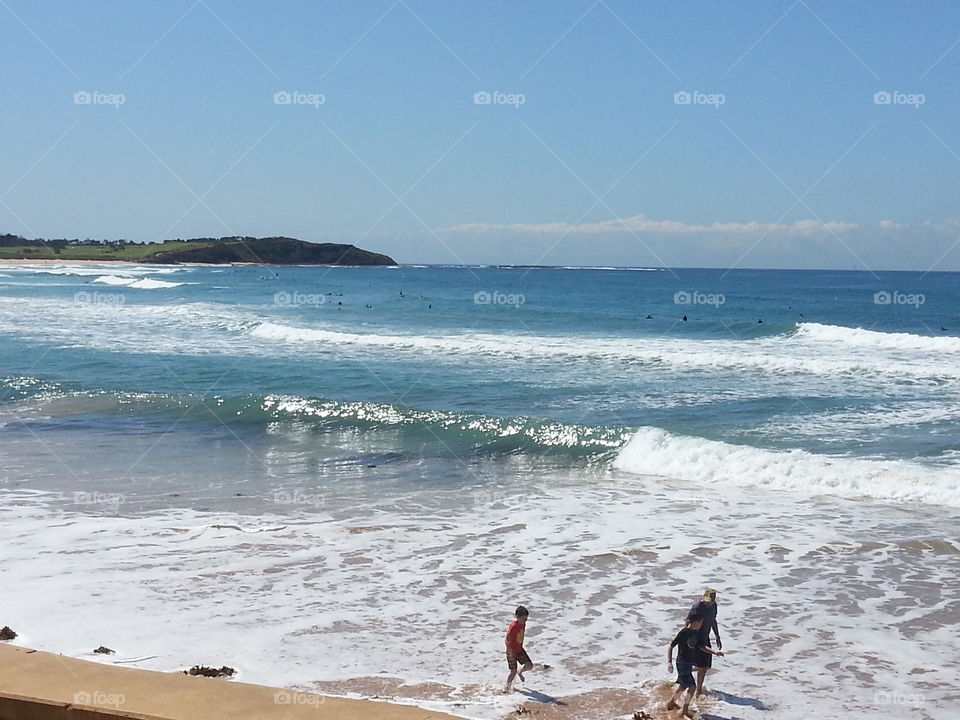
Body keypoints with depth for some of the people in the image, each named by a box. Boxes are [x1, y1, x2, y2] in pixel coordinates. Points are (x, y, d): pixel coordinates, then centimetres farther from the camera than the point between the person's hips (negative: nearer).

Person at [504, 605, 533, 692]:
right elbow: (507, 640, -25)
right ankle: (508, 686, 23)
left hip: (520, 650, 7)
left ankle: (520, 672, 24)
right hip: (511, 652, -7)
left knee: (530, 666, -7)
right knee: (513, 672, 0)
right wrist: (510, 652, -31)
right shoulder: (513, 626, -25)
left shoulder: (523, 624, -2)